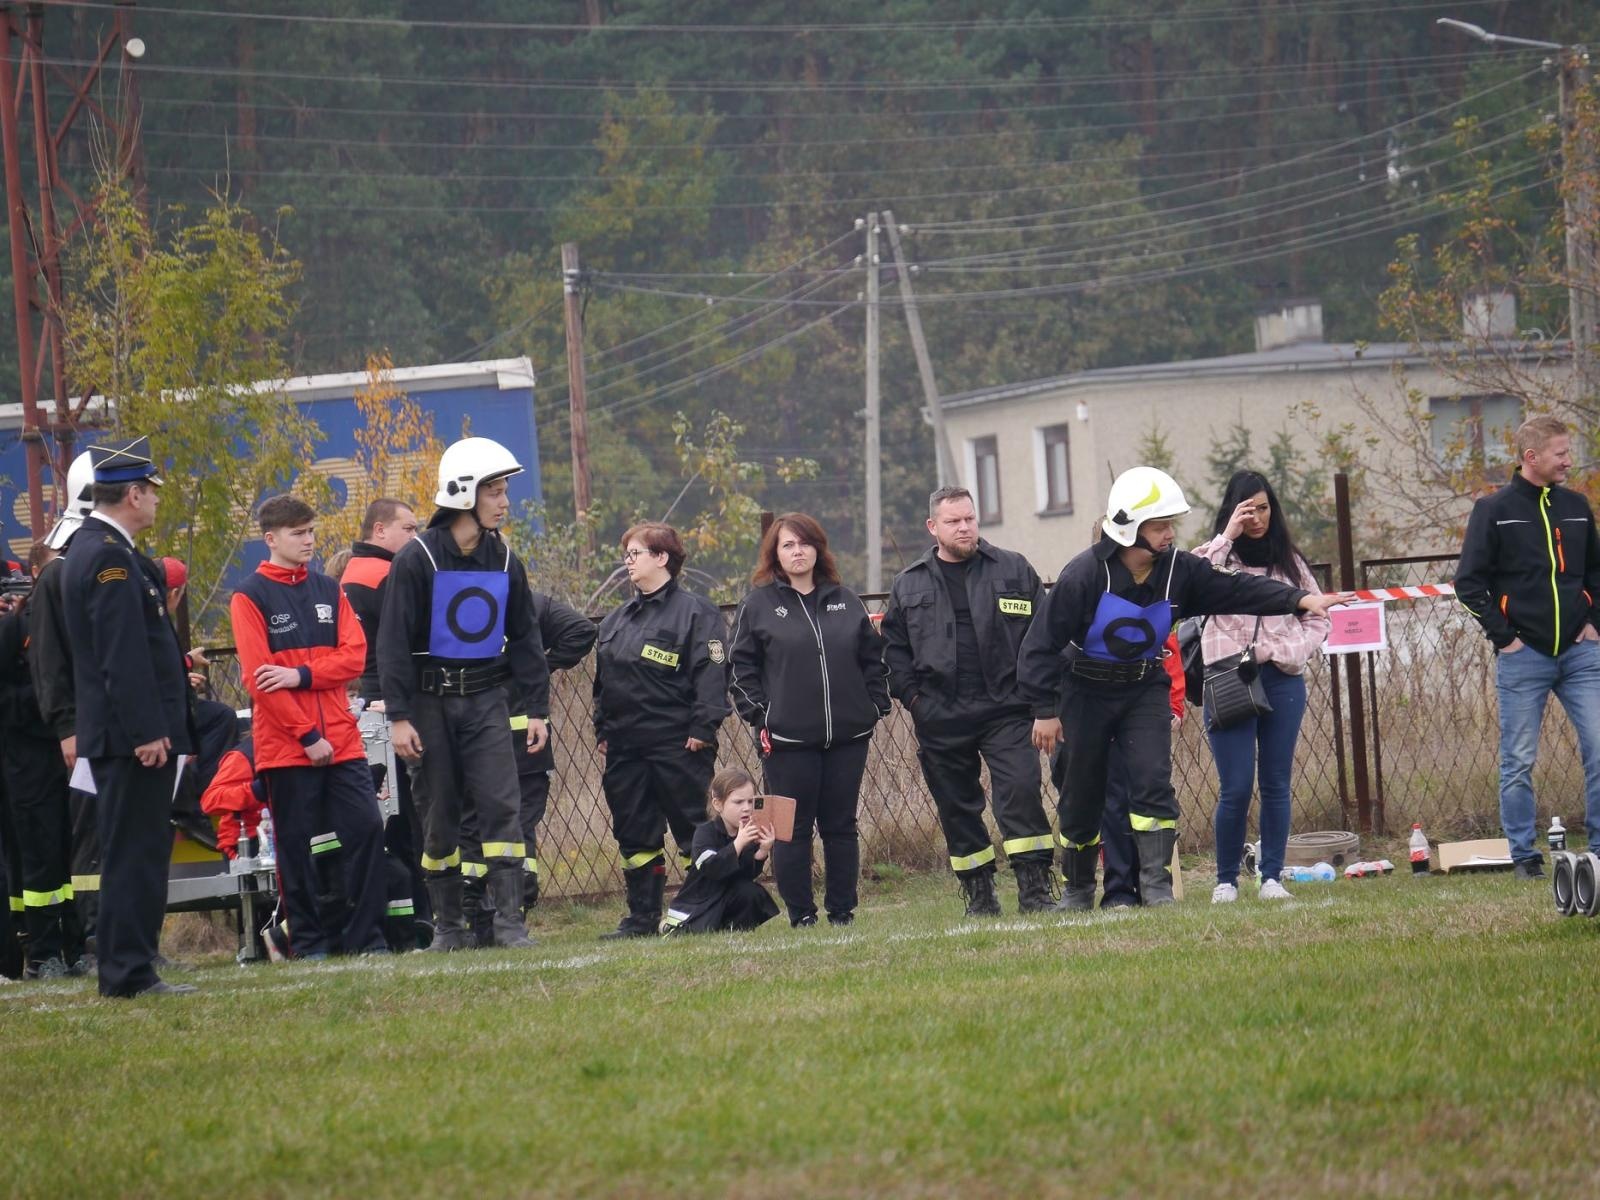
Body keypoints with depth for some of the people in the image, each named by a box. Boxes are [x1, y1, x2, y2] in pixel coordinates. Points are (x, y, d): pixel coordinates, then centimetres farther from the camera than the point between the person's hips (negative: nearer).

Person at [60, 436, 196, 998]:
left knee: (136, 853, 13)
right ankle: (128, 970, -8)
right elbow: (123, 655, -22)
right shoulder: (111, 557, -17)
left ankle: (129, 969, 16)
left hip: (120, 735, 10)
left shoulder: (93, 549, 16)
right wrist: (147, 731, -23)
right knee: (135, 852, -8)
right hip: (132, 735, -10)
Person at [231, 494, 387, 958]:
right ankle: (309, 940, 9)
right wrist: (307, 736, -13)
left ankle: (365, 936, 3)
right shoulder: (250, 598, -3)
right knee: (298, 845, 0)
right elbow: (258, 677, -9)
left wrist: (302, 675, -14)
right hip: (285, 745, -4)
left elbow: (354, 655, 4)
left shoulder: (328, 590, 12)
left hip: (341, 740, 4)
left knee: (366, 827, -4)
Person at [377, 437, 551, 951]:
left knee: (500, 803, -9)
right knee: (439, 815, 3)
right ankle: (449, 925, 12)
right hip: (431, 701, -3)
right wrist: (398, 716, -14)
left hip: (487, 700, 3)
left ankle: (509, 921, -8)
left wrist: (536, 708, 8)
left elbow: (525, 638, 12)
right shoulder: (417, 559, -9)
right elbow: (393, 642, -9)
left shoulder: (504, 561, 5)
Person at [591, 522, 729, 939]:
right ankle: (642, 916, 13)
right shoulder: (616, 620, 17)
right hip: (625, 746, 7)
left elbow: (711, 671, -11)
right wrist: (602, 731, 16)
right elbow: (603, 681, 22)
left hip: (677, 744, -7)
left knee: (693, 827, -2)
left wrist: (702, 728, -17)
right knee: (634, 835, 8)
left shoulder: (695, 611, -5)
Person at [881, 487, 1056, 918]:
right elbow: (893, 647, 13)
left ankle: (1035, 887, -11)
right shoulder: (909, 585, 9)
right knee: (957, 808, 6)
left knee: (1020, 792, -14)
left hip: (1006, 709, -2)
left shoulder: (1014, 570, 5)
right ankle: (979, 894, 16)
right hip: (941, 720, 2)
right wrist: (913, 696, 1)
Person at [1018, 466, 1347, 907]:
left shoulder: (1177, 569, -8)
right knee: (1083, 793, 5)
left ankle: (1156, 883, -15)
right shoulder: (1085, 574, -21)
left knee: (1153, 779, -15)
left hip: (1146, 688, 3)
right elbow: (1042, 643, -17)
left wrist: (1299, 599, -23)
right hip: (1086, 692, -3)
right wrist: (1045, 710, -17)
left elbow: (1236, 590, -10)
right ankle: (1077, 888, 23)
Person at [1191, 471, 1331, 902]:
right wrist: (1227, 538, -15)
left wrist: (1290, 652, -2)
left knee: (1276, 784, 4)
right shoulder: (1216, 556, 4)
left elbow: (1317, 619, 16)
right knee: (1236, 787, -8)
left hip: (1282, 682, 3)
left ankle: (1272, 876, 10)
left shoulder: (1289, 561, 14)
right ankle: (1226, 879, 2)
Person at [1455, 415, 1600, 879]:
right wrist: (1503, 637, -7)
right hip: (1523, 659, -3)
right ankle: (1524, 855, 9)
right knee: (1518, 762, 1)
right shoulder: (1495, 511, -2)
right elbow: (1469, 582, -3)